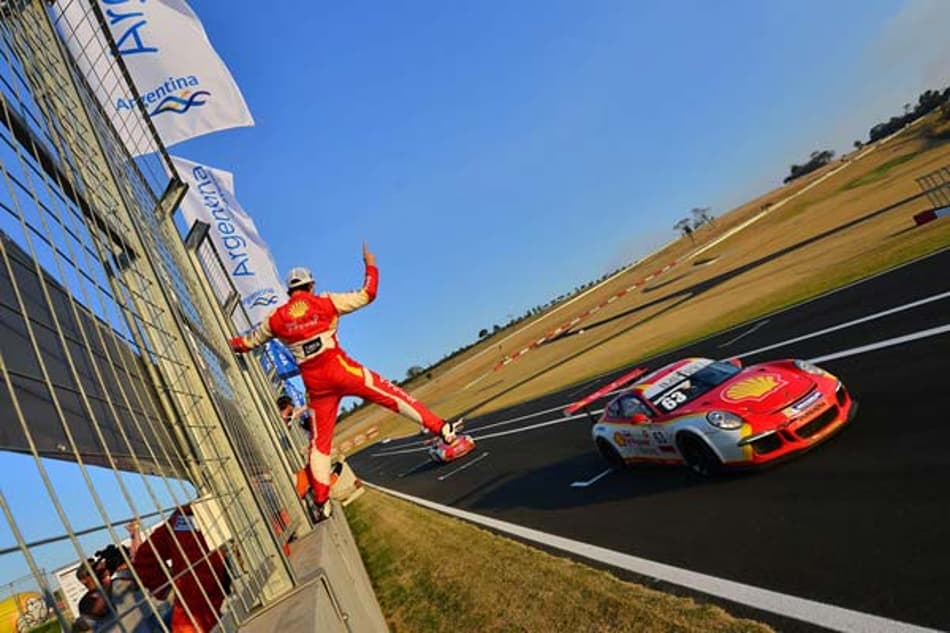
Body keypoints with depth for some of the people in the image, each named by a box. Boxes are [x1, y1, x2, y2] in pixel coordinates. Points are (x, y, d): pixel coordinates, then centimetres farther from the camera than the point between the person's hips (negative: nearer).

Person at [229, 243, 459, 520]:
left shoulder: (276, 318, 10)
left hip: (314, 383, 3)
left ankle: (322, 502, 16)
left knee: (319, 441, 13)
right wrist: (371, 265, 19)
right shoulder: (326, 302, 1)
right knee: (390, 394, 2)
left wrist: (227, 343, 45)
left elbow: (249, 341, 23)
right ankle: (442, 428, -4)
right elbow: (366, 295, 5)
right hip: (340, 369, -3)